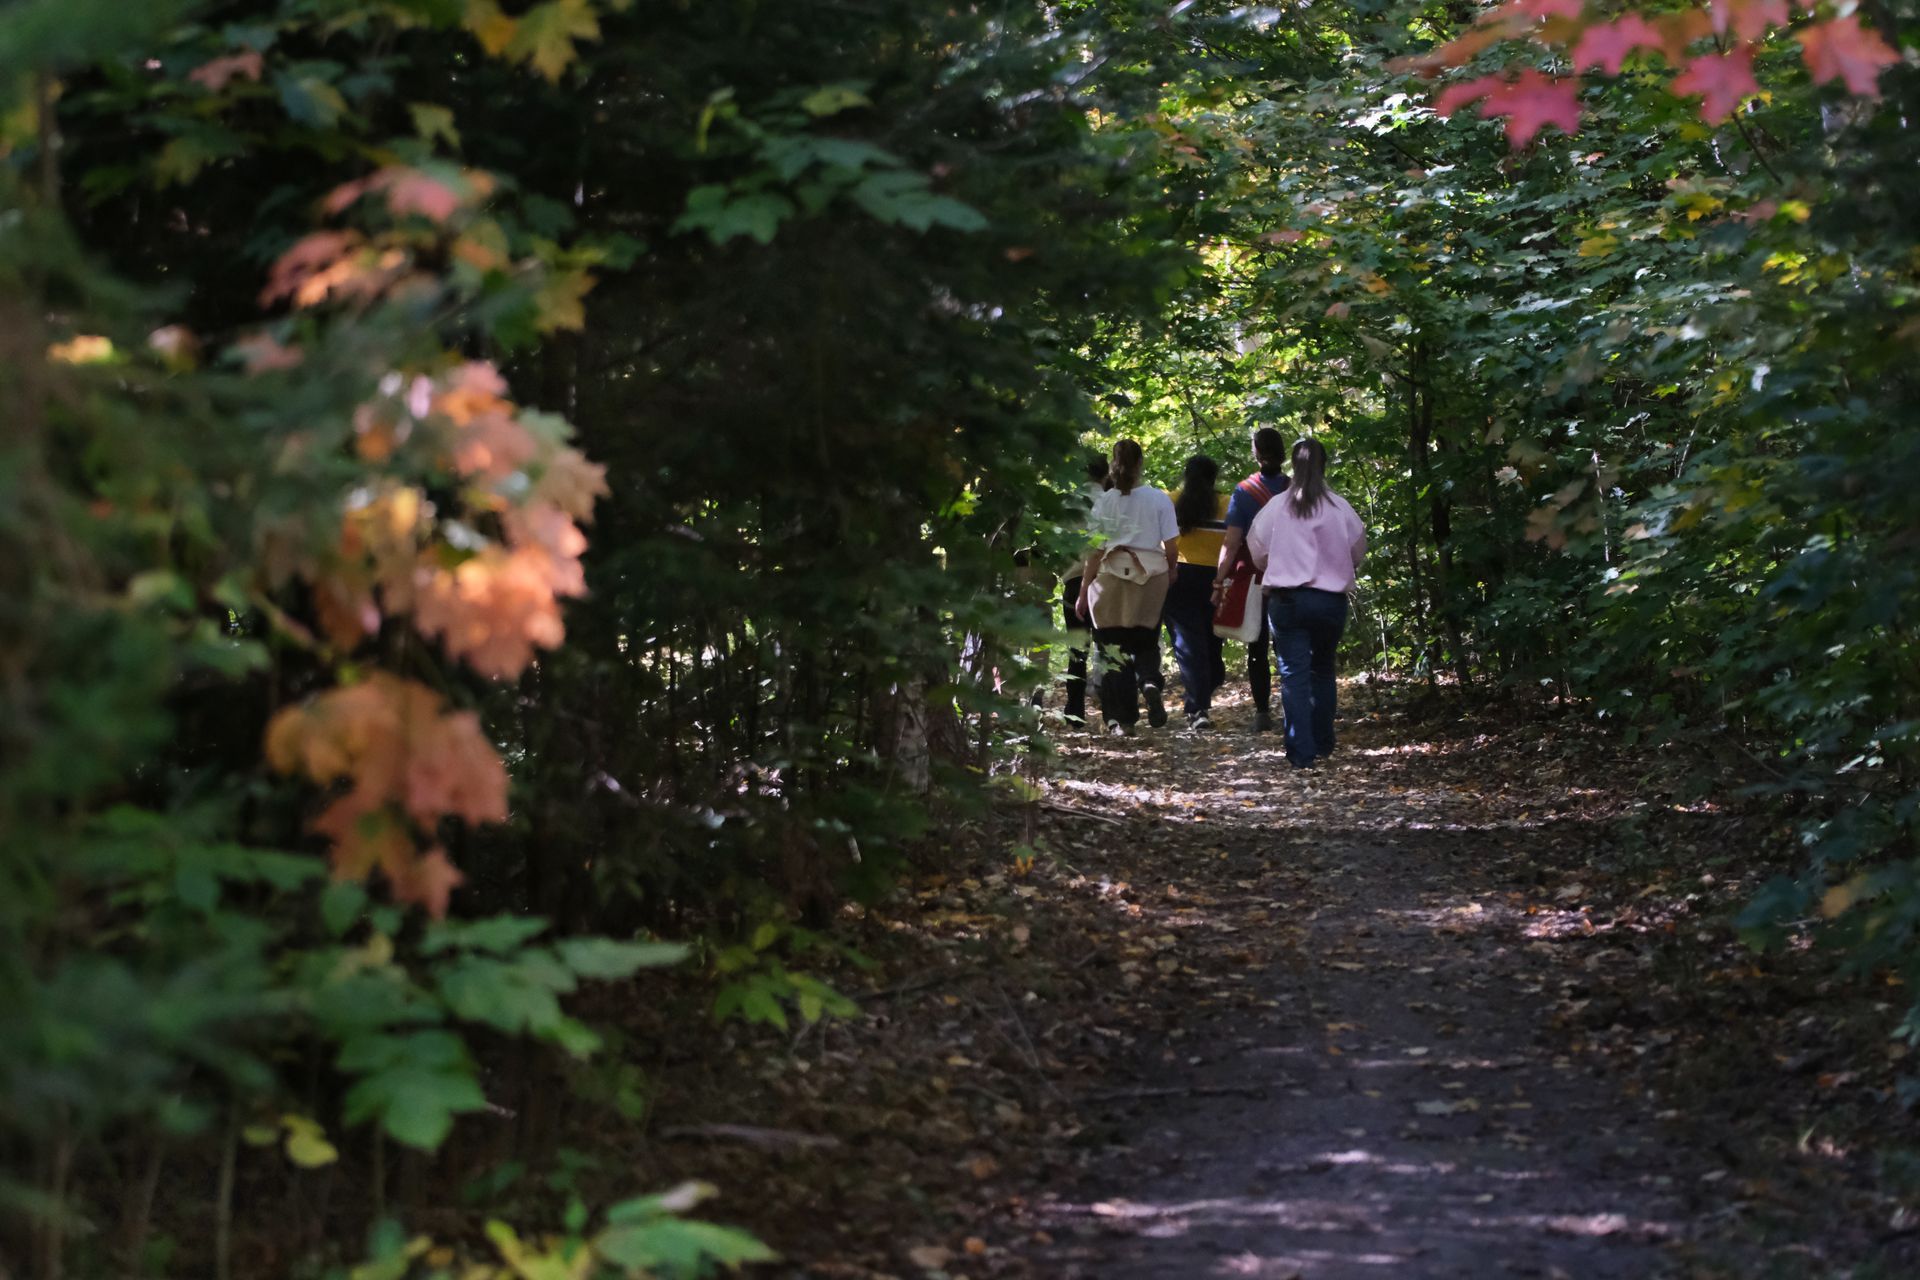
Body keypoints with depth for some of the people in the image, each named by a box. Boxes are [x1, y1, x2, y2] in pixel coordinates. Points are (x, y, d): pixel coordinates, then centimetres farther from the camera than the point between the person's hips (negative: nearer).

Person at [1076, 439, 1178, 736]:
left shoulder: (1103, 502, -2)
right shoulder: (1159, 499, -2)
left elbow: (1094, 551, -2)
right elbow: (1171, 546, -1)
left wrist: (1084, 591, 4)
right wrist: (1171, 573, 18)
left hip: (1111, 577, 0)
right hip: (1151, 577, 1)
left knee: (1114, 645, 7)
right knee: (1146, 641, 15)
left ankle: (1122, 719, 5)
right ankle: (1150, 682, -17)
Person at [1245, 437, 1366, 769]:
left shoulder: (1276, 507, -4)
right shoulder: (1339, 508, -4)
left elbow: (1257, 552, 7)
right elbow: (1358, 552, 8)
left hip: (1286, 599, -1)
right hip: (1331, 599, 1)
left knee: (1294, 674, 0)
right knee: (1323, 670, 19)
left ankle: (1301, 752, -8)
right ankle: (1323, 744, 24)